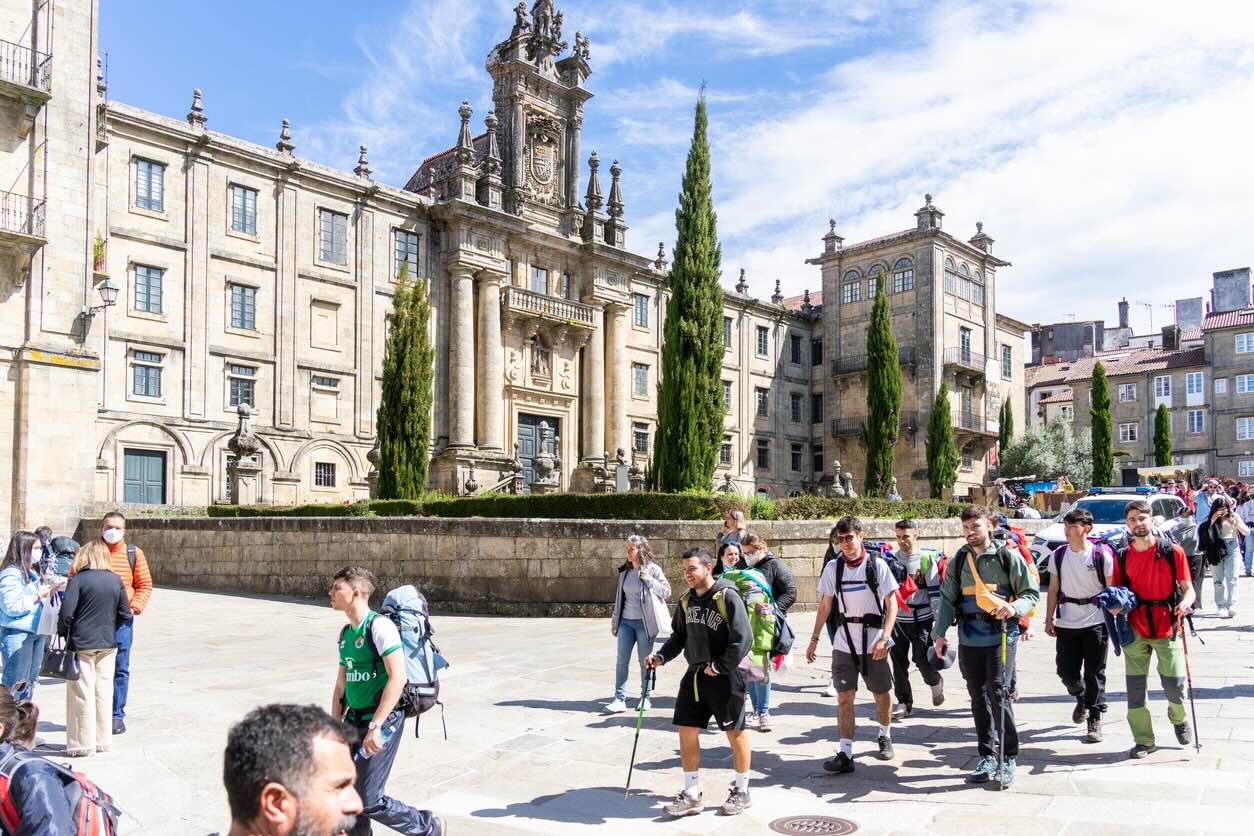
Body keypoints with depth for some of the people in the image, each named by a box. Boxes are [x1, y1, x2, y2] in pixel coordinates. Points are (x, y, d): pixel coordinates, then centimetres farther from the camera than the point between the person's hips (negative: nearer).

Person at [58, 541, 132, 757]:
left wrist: (62, 634, 0)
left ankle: (82, 744, 9)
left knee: (82, 694, 4)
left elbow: (66, 612, -16)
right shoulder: (116, 580, 2)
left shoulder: (78, 580, -9)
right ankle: (102, 740, 19)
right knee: (104, 692, 12)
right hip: (108, 644, 4)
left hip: (81, 644, -4)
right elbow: (125, 614, 4)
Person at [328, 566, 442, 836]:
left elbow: (397, 678, -21)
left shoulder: (379, 626, -15)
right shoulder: (345, 633, 11)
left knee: (369, 801, -4)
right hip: (354, 721, 8)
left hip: (383, 721, -8)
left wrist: (375, 726, -23)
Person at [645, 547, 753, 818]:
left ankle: (742, 791, 25)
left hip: (725, 676, -7)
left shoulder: (727, 596, -16)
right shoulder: (686, 600, 6)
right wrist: (661, 656, 1)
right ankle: (691, 795, 18)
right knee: (687, 731, 6)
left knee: (735, 732, 7)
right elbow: (678, 636, 17)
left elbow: (743, 639, -19)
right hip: (694, 675, 7)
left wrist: (718, 667, -17)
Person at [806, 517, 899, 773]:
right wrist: (814, 639, 7)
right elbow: (825, 605, 9)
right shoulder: (832, 567, 2)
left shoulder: (877, 565, -7)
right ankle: (845, 754, -1)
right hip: (843, 643, 2)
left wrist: (884, 638, -19)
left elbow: (892, 603, -8)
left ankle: (885, 737, 38)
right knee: (844, 697, -3)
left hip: (873, 643, -2)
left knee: (881, 694, 12)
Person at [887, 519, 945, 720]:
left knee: (922, 659, -6)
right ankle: (904, 702, 17)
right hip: (898, 619, 4)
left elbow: (935, 590, -6)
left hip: (921, 620, -4)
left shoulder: (927, 559, -6)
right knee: (898, 662, 4)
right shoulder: (892, 559, 6)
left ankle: (935, 683, 27)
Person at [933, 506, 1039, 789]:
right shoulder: (958, 561, 11)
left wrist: (1014, 607, -18)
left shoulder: (1007, 557, 0)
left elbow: (1032, 592, 3)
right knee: (978, 697, 9)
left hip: (1000, 635, -4)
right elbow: (948, 599, 11)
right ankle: (987, 758, 21)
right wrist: (939, 632, 2)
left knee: (998, 692, -11)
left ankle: (1008, 759, 3)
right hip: (969, 638, 4)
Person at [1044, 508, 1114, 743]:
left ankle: (1095, 720, 15)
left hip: (1095, 622, -3)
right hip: (1066, 623, 4)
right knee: (1066, 670, 5)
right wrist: (1049, 619, 8)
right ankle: (1082, 699, 36)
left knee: (1095, 673, 1)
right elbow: (1053, 589, 11)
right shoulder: (1058, 555, 5)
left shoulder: (1102, 555, -6)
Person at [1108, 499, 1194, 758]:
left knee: (1174, 683, 0)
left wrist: (1185, 602, -20)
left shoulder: (1172, 551, -3)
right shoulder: (1121, 556, 4)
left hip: (1167, 628, -2)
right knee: (1135, 686, 3)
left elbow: (1187, 587, 1)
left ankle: (1179, 717, 35)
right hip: (1135, 629, 2)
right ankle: (1144, 740, 16)